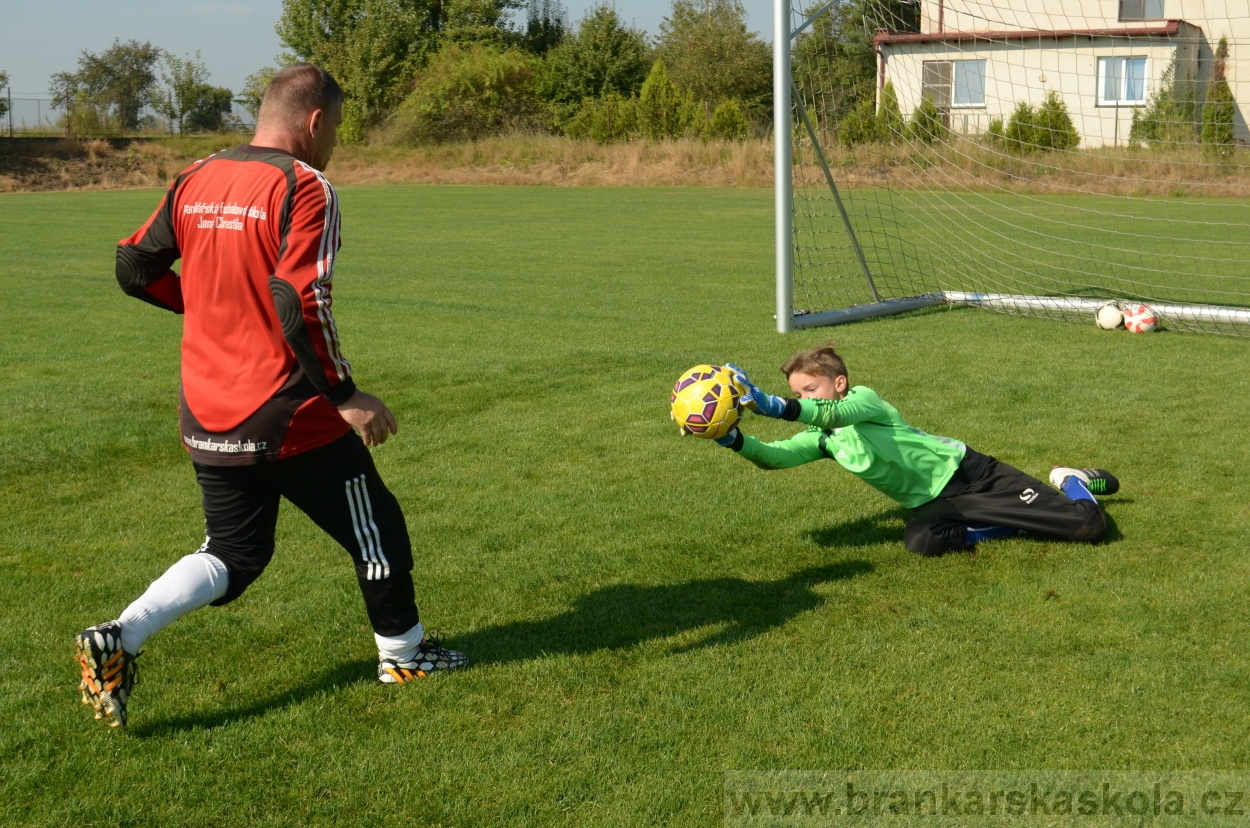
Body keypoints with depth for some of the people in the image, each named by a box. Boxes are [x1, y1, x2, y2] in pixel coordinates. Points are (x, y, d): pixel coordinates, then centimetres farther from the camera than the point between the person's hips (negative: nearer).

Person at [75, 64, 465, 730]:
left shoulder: (194, 181, 5)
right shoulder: (304, 187, -15)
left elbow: (134, 267, 11)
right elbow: (301, 305, -23)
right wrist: (346, 395, -15)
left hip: (206, 418, 7)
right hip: (289, 420, -6)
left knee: (233, 554, 19)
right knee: (375, 525, 16)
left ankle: (117, 640, 0)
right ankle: (403, 653, 31)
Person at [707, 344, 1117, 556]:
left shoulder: (865, 398, -14)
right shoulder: (821, 438, 6)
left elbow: (836, 413, -37)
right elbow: (775, 455, -8)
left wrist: (772, 406, -49)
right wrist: (736, 441, -28)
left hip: (968, 472, -7)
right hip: (931, 503, 7)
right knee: (920, 540, -32)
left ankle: (1070, 482, 24)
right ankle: (1003, 527, -3)